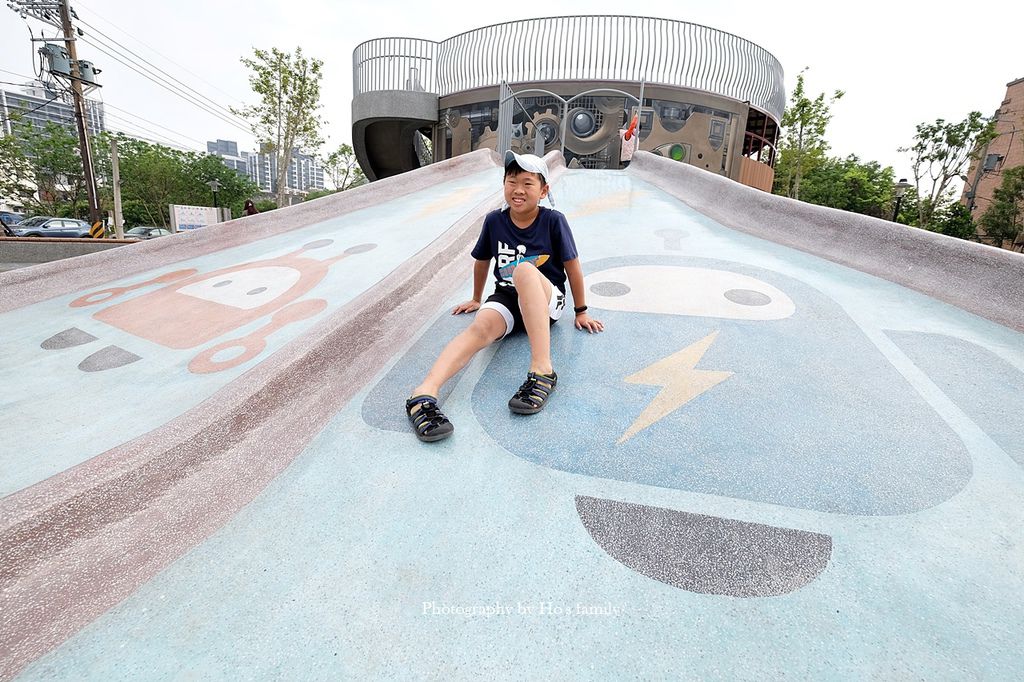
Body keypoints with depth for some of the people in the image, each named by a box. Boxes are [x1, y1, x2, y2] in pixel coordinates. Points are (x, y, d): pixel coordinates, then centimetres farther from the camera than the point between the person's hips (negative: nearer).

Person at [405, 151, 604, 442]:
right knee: (481, 326, -32)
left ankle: (542, 371, -46)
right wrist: (476, 299, 28)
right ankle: (424, 393, -53)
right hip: (506, 297, 3)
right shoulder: (494, 221, 3)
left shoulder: (553, 221, -5)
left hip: (547, 300, -2)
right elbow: (482, 261, 17)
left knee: (524, 270, -37)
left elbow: (572, 266, 1)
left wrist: (581, 312, 6)